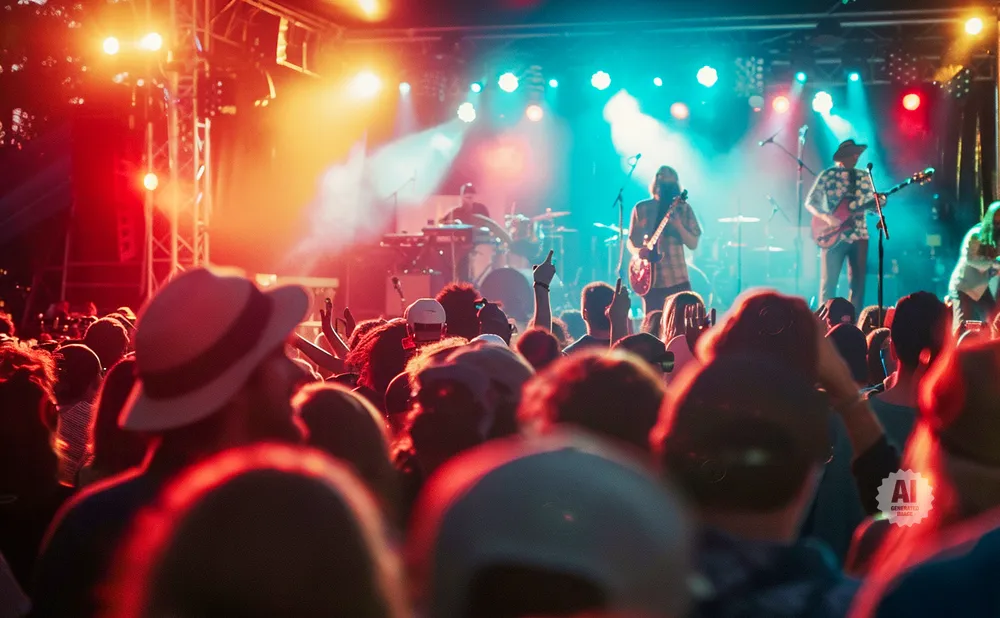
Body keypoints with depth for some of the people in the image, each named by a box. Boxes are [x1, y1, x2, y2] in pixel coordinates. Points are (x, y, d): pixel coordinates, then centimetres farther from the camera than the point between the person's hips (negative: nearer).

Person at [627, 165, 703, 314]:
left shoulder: (683, 209, 3)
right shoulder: (641, 208, 5)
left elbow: (693, 244, 0)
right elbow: (631, 240, 10)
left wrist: (678, 225, -18)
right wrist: (637, 251, -14)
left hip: (677, 278, 0)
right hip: (650, 279, 0)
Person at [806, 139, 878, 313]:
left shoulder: (864, 177, 11)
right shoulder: (828, 175, -1)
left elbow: (872, 204, 12)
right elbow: (810, 202, -3)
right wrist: (826, 217, -19)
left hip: (859, 235, 4)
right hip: (834, 234, -4)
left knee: (858, 282, 4)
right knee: (829, 282, -3)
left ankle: (854, 321, 9)